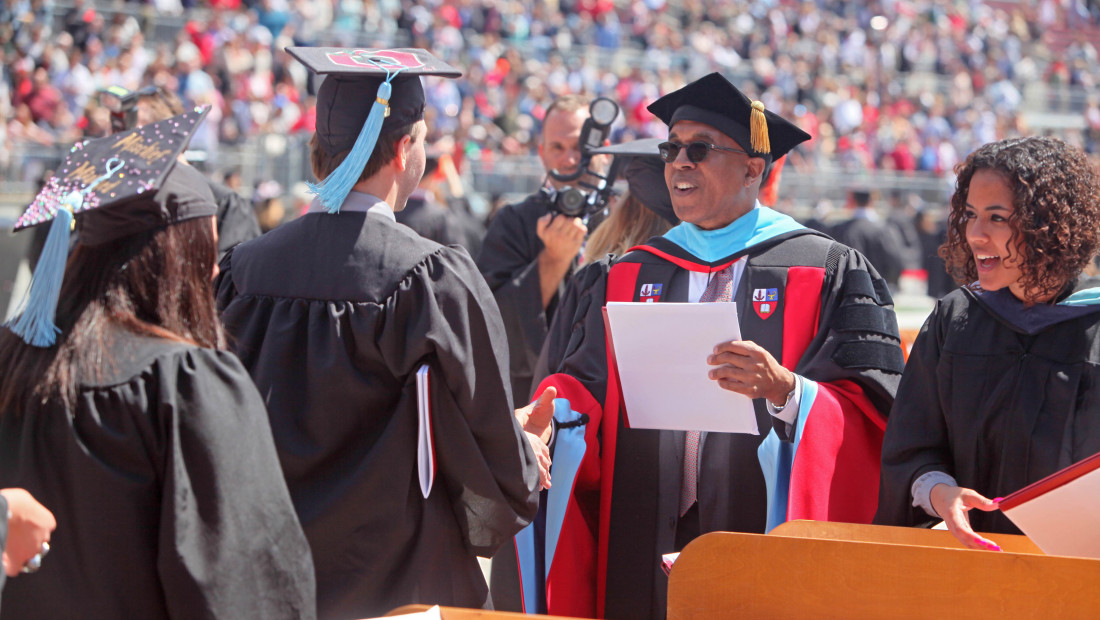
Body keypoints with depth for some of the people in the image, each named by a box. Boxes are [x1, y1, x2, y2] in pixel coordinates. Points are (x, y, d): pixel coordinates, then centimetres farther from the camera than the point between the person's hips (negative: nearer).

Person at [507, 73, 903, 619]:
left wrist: (785, 391, -24)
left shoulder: (830, 273, 2)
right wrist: (544, 415, -12)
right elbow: (580, 390, 10)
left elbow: (872, 411, -6)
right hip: (640, 551, 3)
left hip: (762, 540, -3)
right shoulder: (621, 280, 15)